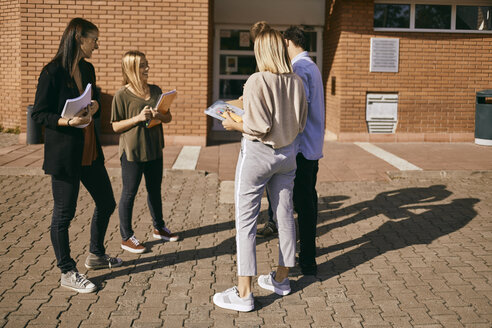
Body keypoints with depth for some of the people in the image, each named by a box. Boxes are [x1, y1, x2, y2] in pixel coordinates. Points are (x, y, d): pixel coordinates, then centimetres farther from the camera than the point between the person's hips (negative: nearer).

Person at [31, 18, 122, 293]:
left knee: (106, 203, 16)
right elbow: (38, 114, -11)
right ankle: (67, 272, 18)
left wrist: (93, 108, -4)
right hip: (63, 152, -8)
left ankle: (96, 255, 36)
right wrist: (69, 121, -25)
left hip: (89, 149, 8)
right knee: (64, 213, 3)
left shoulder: (88, 69, 9)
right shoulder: (53, 72, -13)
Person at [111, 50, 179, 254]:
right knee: (129, 193, 3)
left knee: (155, 190, 18)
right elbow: (116, 126, -9)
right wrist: (138, 118, -21)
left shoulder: (156, 90, 6)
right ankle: (126, 237, 14)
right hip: (132, 151, -6)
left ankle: (159, 228, 35)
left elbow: (169, 117, 10)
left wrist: (158, 115, -12)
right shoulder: (122, 95, -9)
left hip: (154, 149, 6)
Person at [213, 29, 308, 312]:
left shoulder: (257, 82, -17)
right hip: (288, 153, 7)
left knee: (246, 220, 0)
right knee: (285, 215, 15)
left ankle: (243, 294, 3)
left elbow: (258, 128, -21)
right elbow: (301, 124, 6)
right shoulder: (297, 82, 0)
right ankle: (281, 278, 31)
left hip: (258, 154, -6)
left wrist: (235, 124, -5)